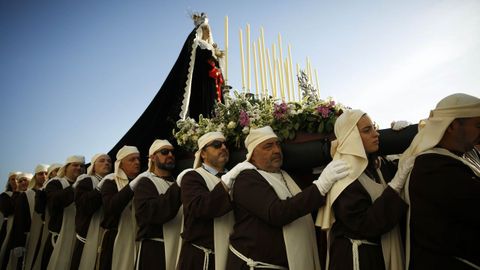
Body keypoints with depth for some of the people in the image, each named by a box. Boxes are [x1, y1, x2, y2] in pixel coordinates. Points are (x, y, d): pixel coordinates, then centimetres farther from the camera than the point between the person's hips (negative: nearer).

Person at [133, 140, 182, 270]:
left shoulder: (177, 181, 12)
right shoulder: (146, 182, -6)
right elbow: (148, 212, -25)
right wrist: (178, 189, -29)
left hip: (179, 247, 6)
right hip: (155, 249, -6)